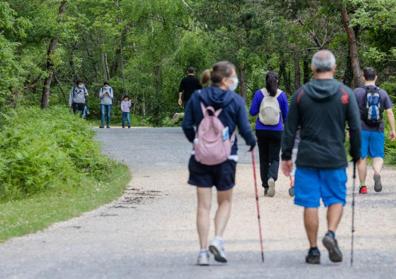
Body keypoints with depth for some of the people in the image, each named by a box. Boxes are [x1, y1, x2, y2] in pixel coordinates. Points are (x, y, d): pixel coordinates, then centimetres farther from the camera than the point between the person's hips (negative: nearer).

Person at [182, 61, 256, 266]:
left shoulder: (196, 98, 0)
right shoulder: (236, 100, -6)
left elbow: (187, 125, 1)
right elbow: (245, 129, -6)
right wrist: (252, 142, 15)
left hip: (200, 157, 2)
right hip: (226, 158, -2)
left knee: (203, 205, 6)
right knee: (225, 202, 16)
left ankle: (203, 251, 3)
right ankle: (218, 240, -3)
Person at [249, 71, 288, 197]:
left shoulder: (259, 94, -5)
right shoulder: (281, 95, -4)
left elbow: (253, 112, -2)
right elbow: (286, 115, 2)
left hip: (261, 130, 1)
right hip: (277, 131, -1)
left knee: (263, 158, 11)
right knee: (274, 158, 6)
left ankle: (266, 186, 13)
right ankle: (272, 178, -23)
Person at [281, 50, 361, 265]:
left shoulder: (301, 94, 2)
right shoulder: (345, 94, -1)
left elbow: (290, 129, 4)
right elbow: (355, 128, -1)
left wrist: (286, 156, 11)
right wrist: (356, 156, 10)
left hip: (307, 158, 1)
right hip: (335, 158, -1)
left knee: (310, 204, 4)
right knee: (336, 199, 12)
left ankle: (313, 250, 6)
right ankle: (331, 233, -12)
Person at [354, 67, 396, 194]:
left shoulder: (357, 92, -2)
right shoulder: (382, 93, 4)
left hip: (361, 130, -1)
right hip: (378, 131, 1)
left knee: (362, 158, 6)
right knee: (378, 156, 5)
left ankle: (363, 186, 7)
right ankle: (377, 173, -25)